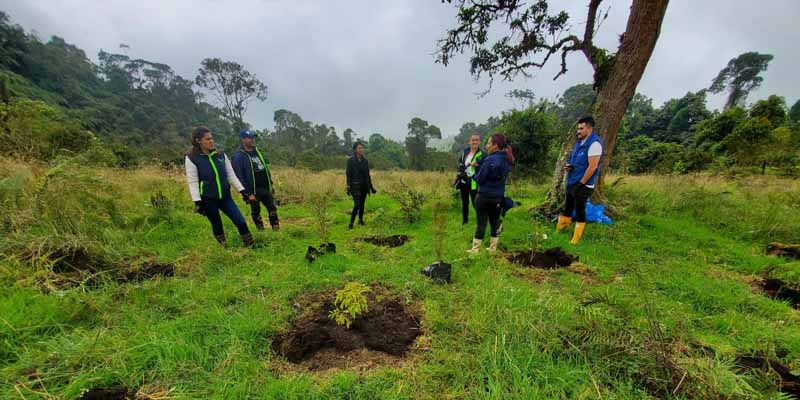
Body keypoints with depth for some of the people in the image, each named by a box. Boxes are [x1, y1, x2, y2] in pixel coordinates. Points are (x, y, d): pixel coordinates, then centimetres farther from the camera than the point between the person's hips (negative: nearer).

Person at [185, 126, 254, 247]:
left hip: (225, 197, 3)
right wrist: (197, 202, -16)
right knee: (217, 226, 11)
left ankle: (251, 245, 13)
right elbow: (192, 182, -10)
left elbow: (231, 174, 6)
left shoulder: (220, 154, 2)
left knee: (241, 221, -1)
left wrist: (243, 191, 2)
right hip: (208, 199, -3)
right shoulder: (191, 158, -9)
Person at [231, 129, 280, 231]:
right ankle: (261, 230, 24)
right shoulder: (238, 156, -14)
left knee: (273, 208, 8)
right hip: (254, 190, -6)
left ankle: (276, 227, 20)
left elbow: (265, 167, 17)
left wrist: (271, 183, 16)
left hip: (266, 188, 7)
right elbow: (239, 176, -17)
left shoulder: (256, 151, 11)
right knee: (256, 211, 10)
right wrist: (247, 193, -18)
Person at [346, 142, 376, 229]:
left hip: (364, 185, 5)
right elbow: (348, 174, -7)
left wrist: (371, 187, 12)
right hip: (355, 186, -5)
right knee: (357, 204, -13)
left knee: (362, 204, 11)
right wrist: (348, 187, -16)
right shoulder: (350, 160, -4)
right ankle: (351, 223, -2)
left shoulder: (365, 161, 9)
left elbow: (368, 175, 13)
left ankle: (361, 220, 29)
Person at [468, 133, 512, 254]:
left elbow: (479, 179, -16)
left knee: (481, 223, 2)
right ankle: (493, 248, 27)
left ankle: (475, 249, 13)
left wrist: (476, 174, 5)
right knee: (495, 222, 15)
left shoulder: (490, 160, -19)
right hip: (499, 197, 6)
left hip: (484, 197, -6)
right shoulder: (506, 160, 4)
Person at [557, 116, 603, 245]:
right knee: (567, 208, 16)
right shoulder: (579, 141, 10)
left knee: (579, 211, 2)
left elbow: (592, 167, -20)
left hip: (583, 185, -8)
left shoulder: (594, 143, -17)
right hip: (571, 182, 8)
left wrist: (581, 183, -18)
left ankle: (576, 239, 13)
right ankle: (559, 232, 28)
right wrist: (569, 166, 0)